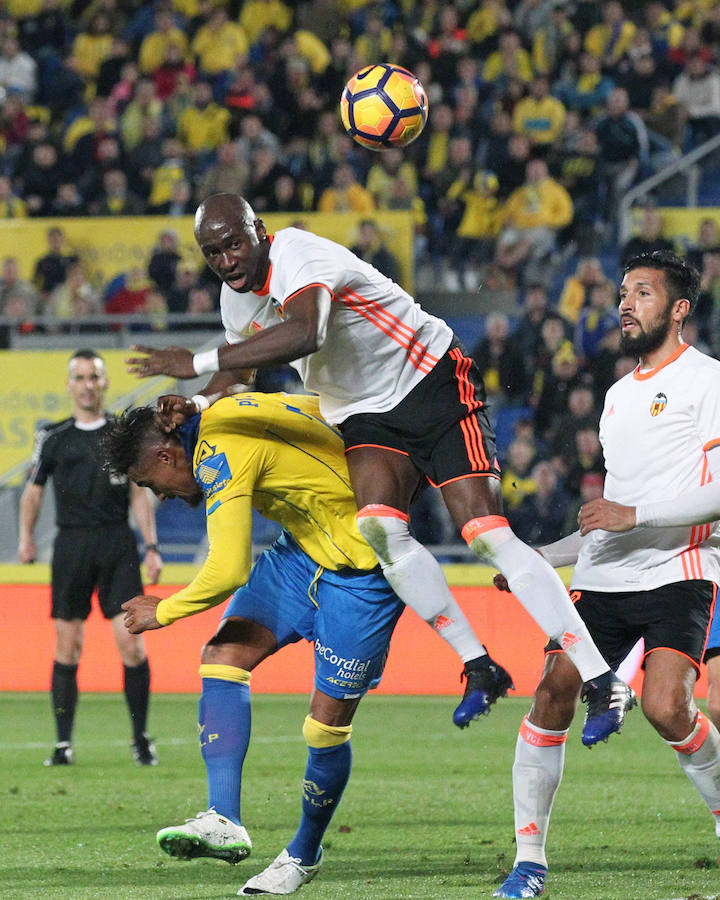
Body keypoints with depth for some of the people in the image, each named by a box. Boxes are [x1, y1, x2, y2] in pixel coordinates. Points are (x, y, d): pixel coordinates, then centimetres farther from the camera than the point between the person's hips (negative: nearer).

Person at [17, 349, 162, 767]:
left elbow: (140, 493, 11)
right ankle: (64, 743, 6)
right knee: (68, 646, -1)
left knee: (131, 642, -9)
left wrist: (152, 547, 5)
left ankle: (141, 737, 3)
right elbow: (34, 489, 16)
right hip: (72, 542, 0)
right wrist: (26, 537, 4)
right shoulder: (54, 437, 9)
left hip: (118, 543, 0)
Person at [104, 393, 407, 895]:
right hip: (303, 550, 10)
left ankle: (305, 854, 17)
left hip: (362, 568, -10)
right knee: (224, 655, -7)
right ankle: (224, 821, -17)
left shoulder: (219, 454, -23)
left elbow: (230, 570, -27)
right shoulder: (220, 417, 5)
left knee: (328, 725, -5)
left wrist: (164, 612, -11)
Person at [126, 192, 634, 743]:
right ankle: (479, 666, -10)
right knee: (380, 529, -21)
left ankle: (601, 681, -12)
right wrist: (196, 403, -2)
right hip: (366, 417, 7)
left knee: (489, 535, -16)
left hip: (434, 385, -7)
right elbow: (239, 375, 21)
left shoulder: (299, 256, -24)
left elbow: (304, 334, -45)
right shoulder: (236, 297, 4)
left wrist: (198, 364, -41)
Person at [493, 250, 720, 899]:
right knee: (554, 691, -10)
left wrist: (633, 515, -19)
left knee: (666, 705, -24)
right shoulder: (619, 395, 24)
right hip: (604, 578, 7)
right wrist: (538, 560, 26)